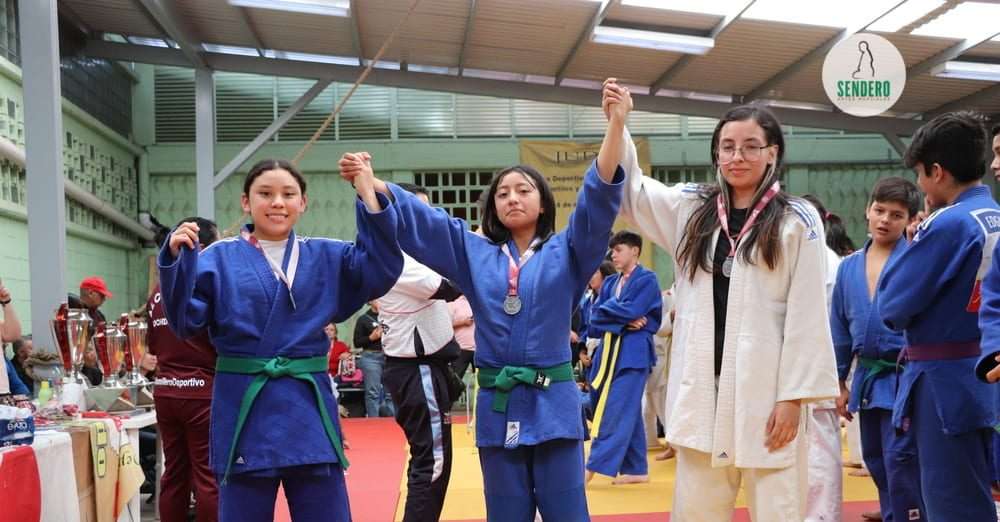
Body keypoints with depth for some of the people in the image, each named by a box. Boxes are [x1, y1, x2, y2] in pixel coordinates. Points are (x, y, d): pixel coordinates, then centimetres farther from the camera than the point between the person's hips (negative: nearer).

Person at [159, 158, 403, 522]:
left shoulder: (326, 258, 8)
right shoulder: (219, 258, 1)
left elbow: (382, 270, -6)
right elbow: (185, 321, -6)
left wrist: (369, 194, -15)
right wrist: (176, 257, -22)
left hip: (308, 407, 2)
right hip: (244, 408, -2)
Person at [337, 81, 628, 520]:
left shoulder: (566, 251, 2)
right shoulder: (474, 253, 9)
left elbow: (599, 197, -10)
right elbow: (418, 220, 4)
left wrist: (616, 123, -23)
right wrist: (370, 182, -10)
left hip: (552, 403, -2)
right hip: (498, 406, 2)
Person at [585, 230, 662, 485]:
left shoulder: (647, 280, -4)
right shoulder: (610, 283, 15)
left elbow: (631, 311, -18)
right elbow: (594, 321, 5)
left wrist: (605, 313, -1)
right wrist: (623, 321, -12)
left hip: (633, 353, -7)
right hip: (609, 351, 7)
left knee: (616, 411, -10)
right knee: (628, 412, 10)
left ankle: (594, 466, -13)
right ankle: (636, 469, 15)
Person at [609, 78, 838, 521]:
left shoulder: (797, 221, -2)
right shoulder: (690, 209, 9)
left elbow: (807, 315, -5)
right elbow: (628, 188, 16)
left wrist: (793, 396, -10)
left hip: (766, 388, -4)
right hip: (701, 387, 4)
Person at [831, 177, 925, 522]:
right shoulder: (849, 267, 7)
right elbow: (840, 329, 13)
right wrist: (840, 383, 14)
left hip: (903, 379, -6)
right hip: (867, 378, 6)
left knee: (901, 464, -6)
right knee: (877, 464, 15)